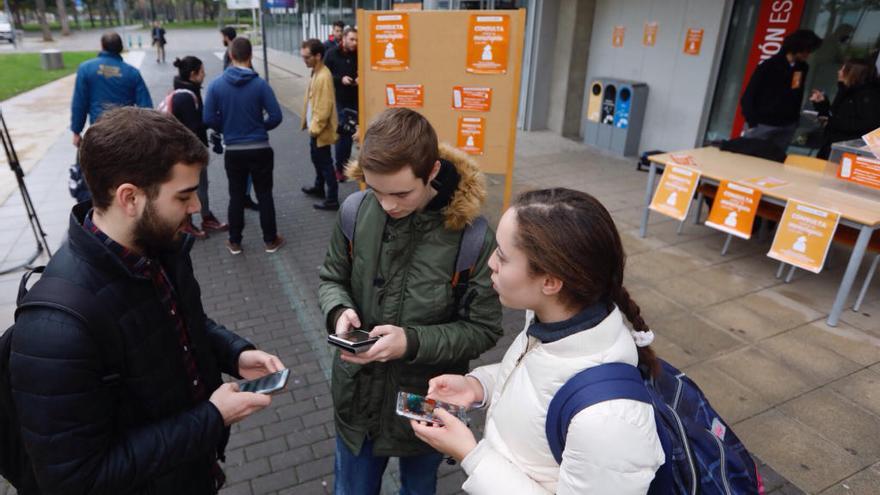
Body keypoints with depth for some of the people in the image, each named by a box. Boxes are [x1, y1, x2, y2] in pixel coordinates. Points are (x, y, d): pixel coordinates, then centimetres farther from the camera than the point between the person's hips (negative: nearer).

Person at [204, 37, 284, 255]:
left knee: (236, 196, 13)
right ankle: (270, 240, 18)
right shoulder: (260, 84, -11)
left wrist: (226, 129, 14)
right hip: (260, 149, -1)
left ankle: (235, 242, 22)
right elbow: (276, 116, -10)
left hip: (233, 151, 2)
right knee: (264, 195, 9)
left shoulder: (216, 84, -5)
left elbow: (209, 118, -5)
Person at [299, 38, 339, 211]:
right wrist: (310, 125, 17)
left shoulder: (324, 76, -23)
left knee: (325, 163, -3)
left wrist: (315, 128, -20)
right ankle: (319, 188, 42)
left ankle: (332, 199, 5)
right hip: (315, 127, 10)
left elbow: (324, 108, -25)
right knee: (317, 160, 24)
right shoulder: (315, 72, 8)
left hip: (321, 130, -10)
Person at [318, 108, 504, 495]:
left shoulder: (472, 237, -24)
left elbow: (483, 329, -15)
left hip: (427, 405, -2)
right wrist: (339, 311, -20)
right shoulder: (356, 213, -14)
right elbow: (331, 279, 2)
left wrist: (413, 342, -28)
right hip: (356, 395, 3)